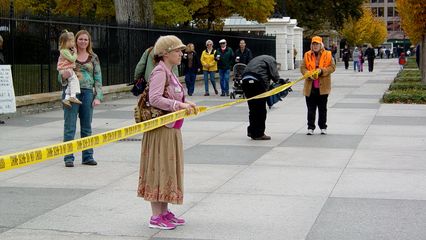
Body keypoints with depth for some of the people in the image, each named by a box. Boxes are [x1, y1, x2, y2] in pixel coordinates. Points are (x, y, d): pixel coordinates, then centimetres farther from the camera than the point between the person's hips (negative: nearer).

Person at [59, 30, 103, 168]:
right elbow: (60, 76, 9)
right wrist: (63, 75, -16)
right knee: (70, 126, -2)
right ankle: (69, 157, 3)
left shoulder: (93, 58, 9)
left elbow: (98, 78, 7)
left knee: (87, 127, 9)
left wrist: (98, 97, -2)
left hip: (87, 93, 2)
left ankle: (87, 156, 16)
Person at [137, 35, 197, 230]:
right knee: (159, 170, -5)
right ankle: (156, 217, 0)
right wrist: (179, 105, -27)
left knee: (169, 169, 14)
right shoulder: (160, 71, -15)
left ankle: (164, 212, 22)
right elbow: (155, 99, -26)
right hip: (161, 129, -10)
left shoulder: (169, 73, 15)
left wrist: (185, 104, 7)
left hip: (171, 129, 10)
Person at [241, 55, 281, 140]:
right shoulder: (271, 60, 9)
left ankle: (251, 131, 22)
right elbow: (275, 76, -3)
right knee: (261, 109, 3)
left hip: (245, 80, 7)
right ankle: (258, 134, 7)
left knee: (253, 108, 17)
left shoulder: (256, 59, 32)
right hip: (257, 82, -7)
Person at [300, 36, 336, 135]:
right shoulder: (307, 55, 5)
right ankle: (310, 127, 10)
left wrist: (322, 71, -17)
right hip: (310, 86, 1)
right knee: (311, 108, 4)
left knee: (322, 108, 9)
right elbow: (302, 68, 3)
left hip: (323, 86, -1)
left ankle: (323, 127, 19)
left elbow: (332, 67, -3)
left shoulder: (327, 55, 0)